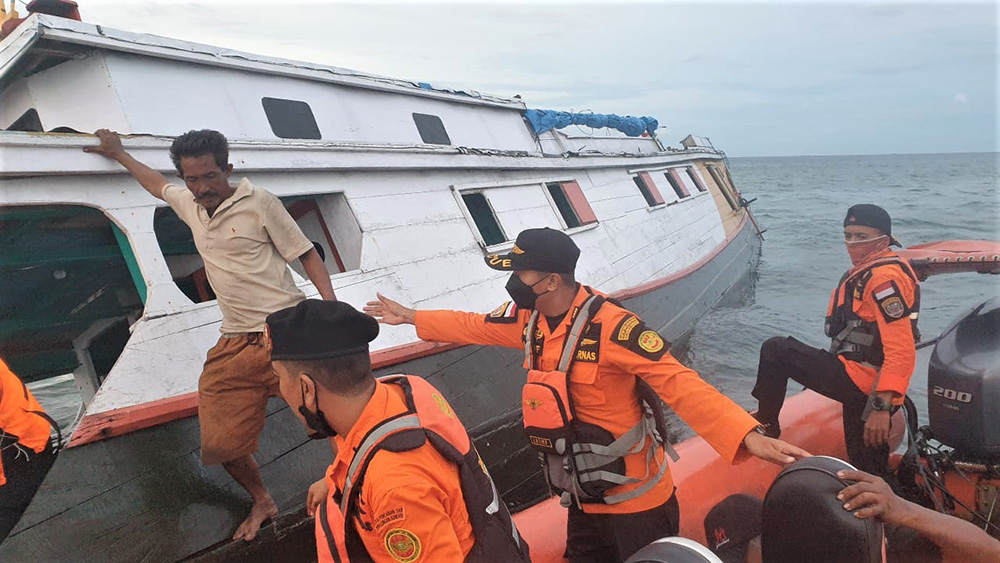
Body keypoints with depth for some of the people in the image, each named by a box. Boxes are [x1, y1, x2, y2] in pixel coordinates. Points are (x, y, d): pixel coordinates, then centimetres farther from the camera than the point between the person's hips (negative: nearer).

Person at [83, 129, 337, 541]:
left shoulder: (259, 203, -4)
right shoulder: (188, 203, 14)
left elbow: (307, 256, -4)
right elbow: (157, 184, 38)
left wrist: (333, 311, -15)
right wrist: (119, 154, 50)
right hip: (235, 345, 6)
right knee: (220, 444, 8)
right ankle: (262, 502, 33)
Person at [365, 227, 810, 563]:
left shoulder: (612, 326, -27)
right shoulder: (530, 318, -4)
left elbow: (679, 384, -32)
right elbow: (477, 327, 12)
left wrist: (745, 435, -43)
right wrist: (411, 317, 21)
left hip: (635, 498, -7)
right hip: (583, 498, 7)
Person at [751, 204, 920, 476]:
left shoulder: (884, 278, -16)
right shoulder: (866, 271, 16)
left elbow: (901, 351, -24)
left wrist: (881, 406, -29)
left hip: (860, 380, -10)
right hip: (865, 384, 10)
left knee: (776, 350, -7)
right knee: (869, 472, 19)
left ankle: (765, 422, 3)